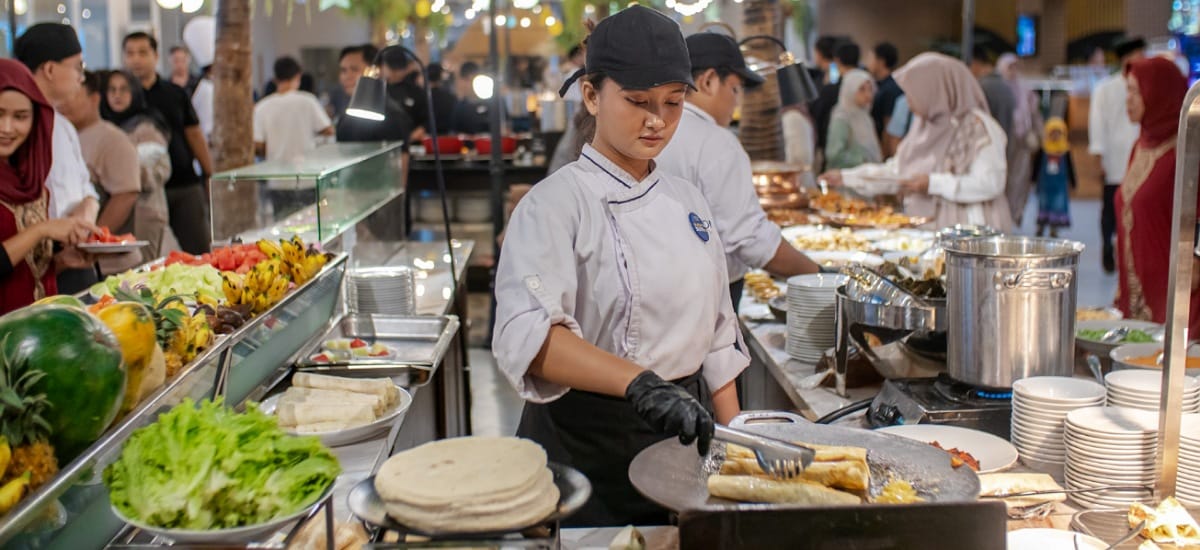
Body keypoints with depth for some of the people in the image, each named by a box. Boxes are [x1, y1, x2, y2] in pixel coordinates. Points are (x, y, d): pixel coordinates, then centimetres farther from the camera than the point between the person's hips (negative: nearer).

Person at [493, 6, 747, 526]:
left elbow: (716, 335, 12)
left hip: (681, 436, 6)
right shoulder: (555, 204, -14)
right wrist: (639, 382, -43)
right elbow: (527, 335, -30)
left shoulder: (688, 200, 6)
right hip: (588, 443, -6)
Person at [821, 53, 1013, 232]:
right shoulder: (925, 126, 16)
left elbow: (990, 183, -15)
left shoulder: (979, 127, -8)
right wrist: (845, 177, 19)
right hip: (924, 231, 7)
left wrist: (933, 183, -17)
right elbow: (896, 171, 22)